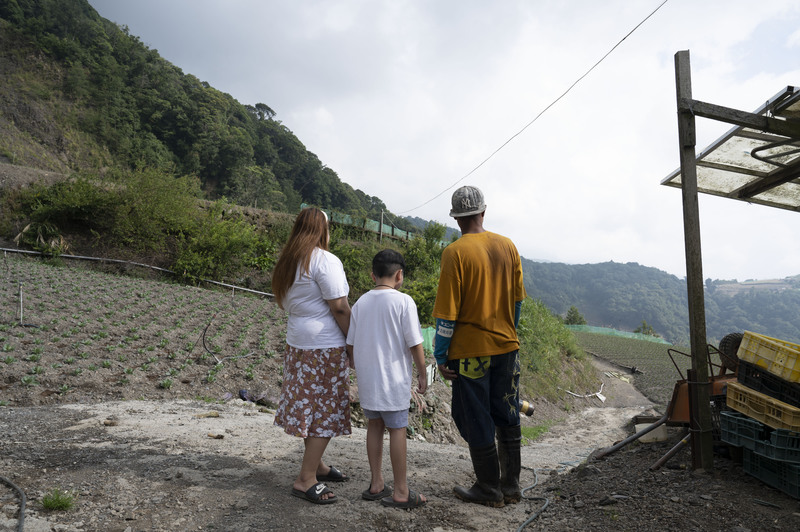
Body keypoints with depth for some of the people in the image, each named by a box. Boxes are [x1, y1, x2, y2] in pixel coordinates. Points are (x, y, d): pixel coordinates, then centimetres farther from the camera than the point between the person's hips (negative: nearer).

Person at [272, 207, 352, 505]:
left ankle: (316, 466, 32)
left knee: (310, 407, 18)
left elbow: (284, 303, 15)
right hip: (325, 346, -9)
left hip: (297, 342, 9)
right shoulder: (325, 260, -14)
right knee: (326, 410, 0)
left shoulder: (288, 262, 13)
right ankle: (305, 480, 4)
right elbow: (339, 307, -18)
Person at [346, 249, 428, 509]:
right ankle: (401, 492, 12)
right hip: (393, 380, -5)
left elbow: (350, 344, 8)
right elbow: (414, 343, -12)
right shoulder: (403, 302, -12)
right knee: (397, 429, 3)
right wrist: (423, 373, 0)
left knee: (374, 425, 16)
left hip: (366, 378, 6)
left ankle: (376, 484, 26)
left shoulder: (360, 303, 4)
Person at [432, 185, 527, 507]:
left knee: (478, 423, 8)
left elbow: (447, 312, -15)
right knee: (508, 419, 16)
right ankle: (511, 486, 27)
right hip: (507, 347, 6)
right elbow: (517, 299, 11)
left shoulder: (456, 253, -15)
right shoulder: (508, 246, 3)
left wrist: (440, 356, -6)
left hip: (472, 350, -6)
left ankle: (489, 490, 20)